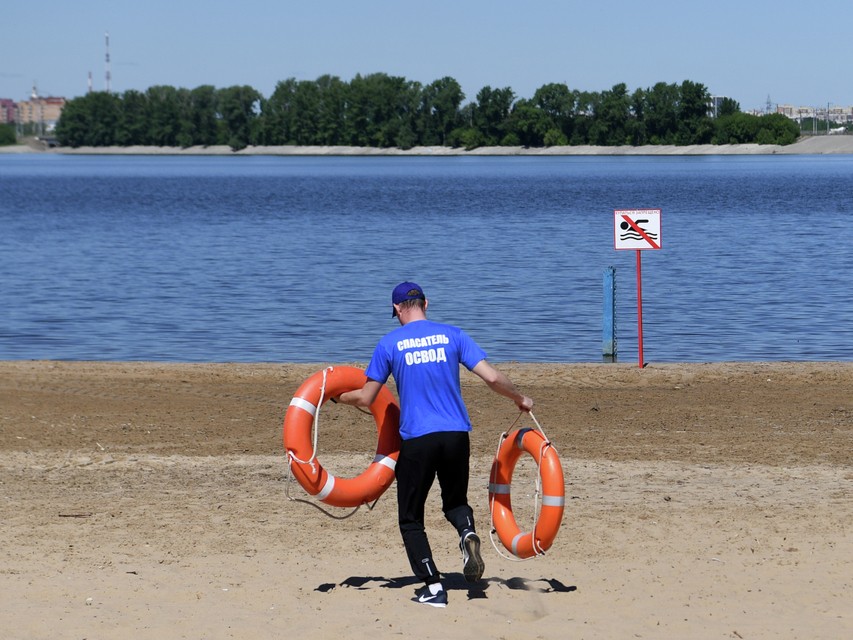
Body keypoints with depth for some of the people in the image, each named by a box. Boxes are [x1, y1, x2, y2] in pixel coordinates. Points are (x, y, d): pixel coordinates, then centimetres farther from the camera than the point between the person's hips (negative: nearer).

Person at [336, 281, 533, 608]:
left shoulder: (390, 343, 2)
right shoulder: (452, 335, 6)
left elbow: (366, 398, 5)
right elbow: (492, 377, 0)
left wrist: (341, 397, 26)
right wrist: (520, 399, 18)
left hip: (416, 440, -2)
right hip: (456, 435, 2)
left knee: (410, 519, 10)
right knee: (455, 500, 23)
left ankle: (433, 587, 0)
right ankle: (468, 532, -11)